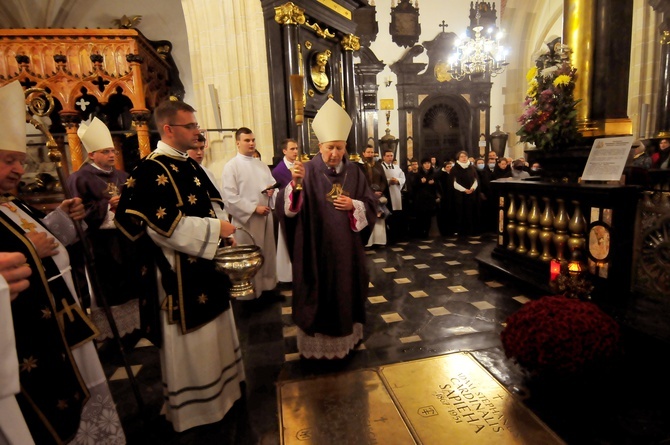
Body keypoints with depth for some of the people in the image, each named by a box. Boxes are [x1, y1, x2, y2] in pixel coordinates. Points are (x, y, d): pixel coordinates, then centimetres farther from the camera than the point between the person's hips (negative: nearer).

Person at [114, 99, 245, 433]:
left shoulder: (190, 165, 9)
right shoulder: (151, 170, -17)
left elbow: (211, 202, 17)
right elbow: (165, 225, -25)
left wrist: (224, 230, -1)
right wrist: (215, 229, -19)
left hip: (207, 266, 9)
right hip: (180, 273, -9)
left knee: (213, 331, 23)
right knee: (190, 340, 7)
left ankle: (218, 388, 45)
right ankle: (192, 408, 29)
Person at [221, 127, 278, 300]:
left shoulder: (262, 165, 13)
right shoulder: (231, 166, -7)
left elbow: (272, 183, 19)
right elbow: (230, 197, -15)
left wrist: (272, 189, -5)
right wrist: (254, 208, -17)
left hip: (266, 216, 6)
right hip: (246, 219, -6)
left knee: (268, 253, 14)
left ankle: (268, 285, 30)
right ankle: (250, 293, 15)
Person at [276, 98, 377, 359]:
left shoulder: (354, 172, 4)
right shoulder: (308, 171, -8)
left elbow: (371, 205, 6)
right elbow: (287, 207, -18)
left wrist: (353, 205, -14)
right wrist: (294, 182, -36)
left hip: (346, 246, 4)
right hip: (316, 246, -3)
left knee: (346, 290, 15)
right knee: (319, 292, 5)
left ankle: (345, 337, 36)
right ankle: (317, 342, 24)